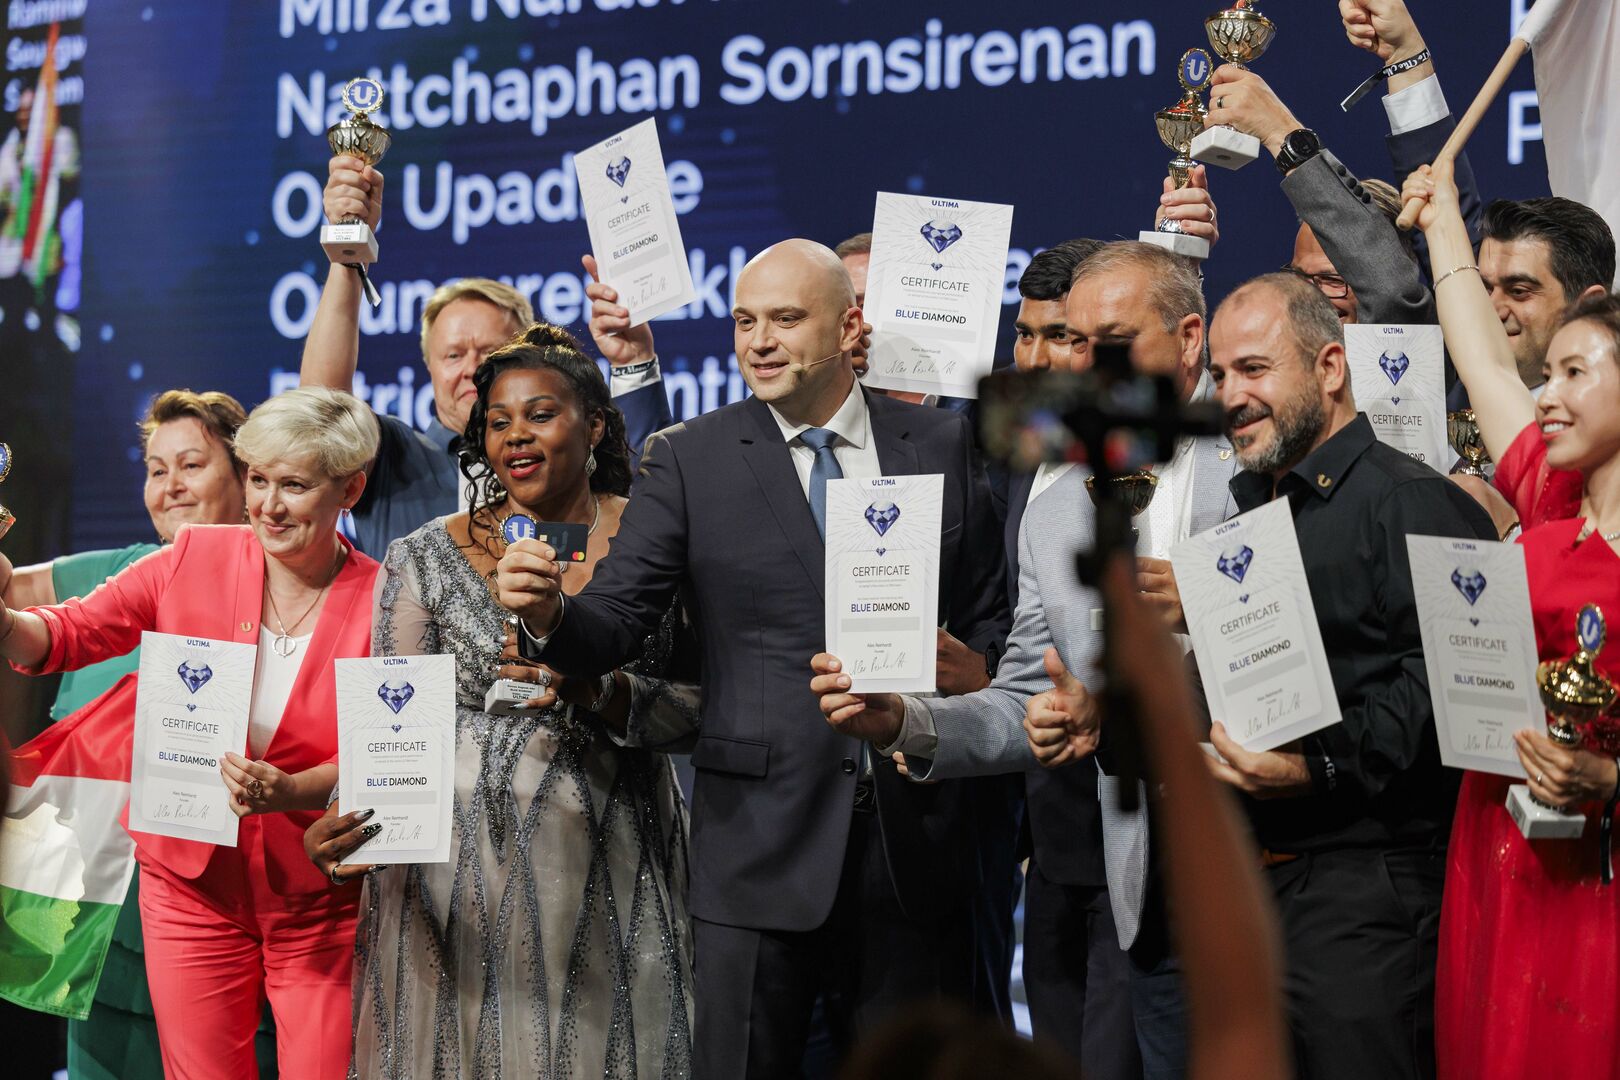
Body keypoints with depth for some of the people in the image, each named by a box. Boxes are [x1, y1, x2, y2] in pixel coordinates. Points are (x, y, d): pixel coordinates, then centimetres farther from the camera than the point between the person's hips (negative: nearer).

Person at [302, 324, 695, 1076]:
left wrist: (596, 691, -19)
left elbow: (700, 711, -1)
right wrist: (347, 816, -18)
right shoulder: (427, 558, 4)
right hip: (462, 877, 0)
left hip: (608, 872, 0)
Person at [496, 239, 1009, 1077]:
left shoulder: (944, 446, 7)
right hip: (761, 842, -1)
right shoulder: (689, 460, 1)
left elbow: (987, 618, 10)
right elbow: (614, 623, -4)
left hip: (915, 840, 2)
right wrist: (548, 616, -25)